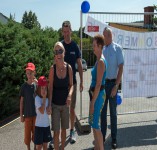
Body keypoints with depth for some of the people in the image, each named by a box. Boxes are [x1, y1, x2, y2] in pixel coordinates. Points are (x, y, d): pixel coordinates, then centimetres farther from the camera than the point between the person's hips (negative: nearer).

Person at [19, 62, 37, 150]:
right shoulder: (24, 86, -8)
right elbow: (22, 101, -3)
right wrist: (21, 115, -3)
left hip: (37, 113, 1)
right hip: (27, 114, -1)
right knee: (27, 133, 10)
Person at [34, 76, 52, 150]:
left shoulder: (47, 98, 4)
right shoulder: (37, 98, -14)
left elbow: (49, 112, 3)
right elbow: (42, 111, -24)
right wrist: (44, 98, -19)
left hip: (46, 124, 5)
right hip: (39, 125, -5)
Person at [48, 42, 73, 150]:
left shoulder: (69, 68, -8)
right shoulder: (53, 68, -13)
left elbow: (71, 85, 1)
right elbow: (50, 87, -9)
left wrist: (70, 95, -18)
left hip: (65, 103, 3)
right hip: (55, 104, -2)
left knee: (64, 129, 17)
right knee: (56, 131, 2)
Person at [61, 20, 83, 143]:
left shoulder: (75, 46, 1)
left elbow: (80, 65, 3)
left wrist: (81, 82, -1)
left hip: (72, 81, 0)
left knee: (72, 108, 7)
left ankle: (72, 131, 20)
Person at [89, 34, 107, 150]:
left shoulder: (101, 61, -18)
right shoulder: (99, 60, 11)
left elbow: (98, 84, -21)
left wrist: (92, 102, -19)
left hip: (98, 95, -10)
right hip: (95, 93, 10)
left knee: (95, 124, 0)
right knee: (93, 122, 18)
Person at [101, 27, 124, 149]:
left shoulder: (117, 48, -8)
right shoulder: (102, 49, 5)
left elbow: (121, 67, -10)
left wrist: (116, 86, -16)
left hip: (112, 83, -4)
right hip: (102, 83, 4)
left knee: (113, 112, 7)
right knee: (102, 111, 12)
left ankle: (114, 139, 21)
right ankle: (102, 136, 26)